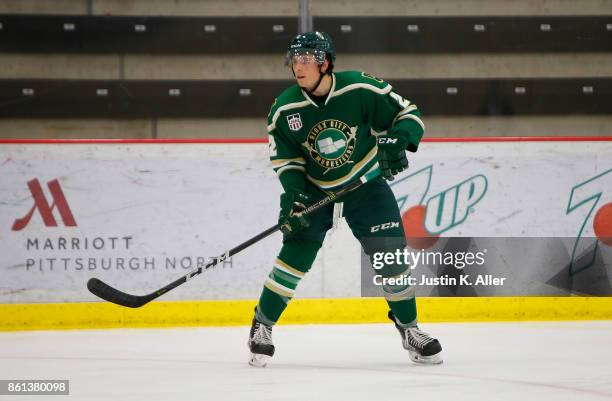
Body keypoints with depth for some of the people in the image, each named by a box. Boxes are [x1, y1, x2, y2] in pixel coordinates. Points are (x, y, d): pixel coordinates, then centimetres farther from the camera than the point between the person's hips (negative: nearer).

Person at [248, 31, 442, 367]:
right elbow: (285, 159, -4)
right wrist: (293, 195, -20)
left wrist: (396, 140, -31)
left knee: (390, 251, -7)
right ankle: (261, 327, 2)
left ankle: (408, 328, 11)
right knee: (297, 250, -12)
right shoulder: (284, 109, -14)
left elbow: (407, 114, -12)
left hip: (365, 181, 0)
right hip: (312, 187, 1)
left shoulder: (361, 89, -21)